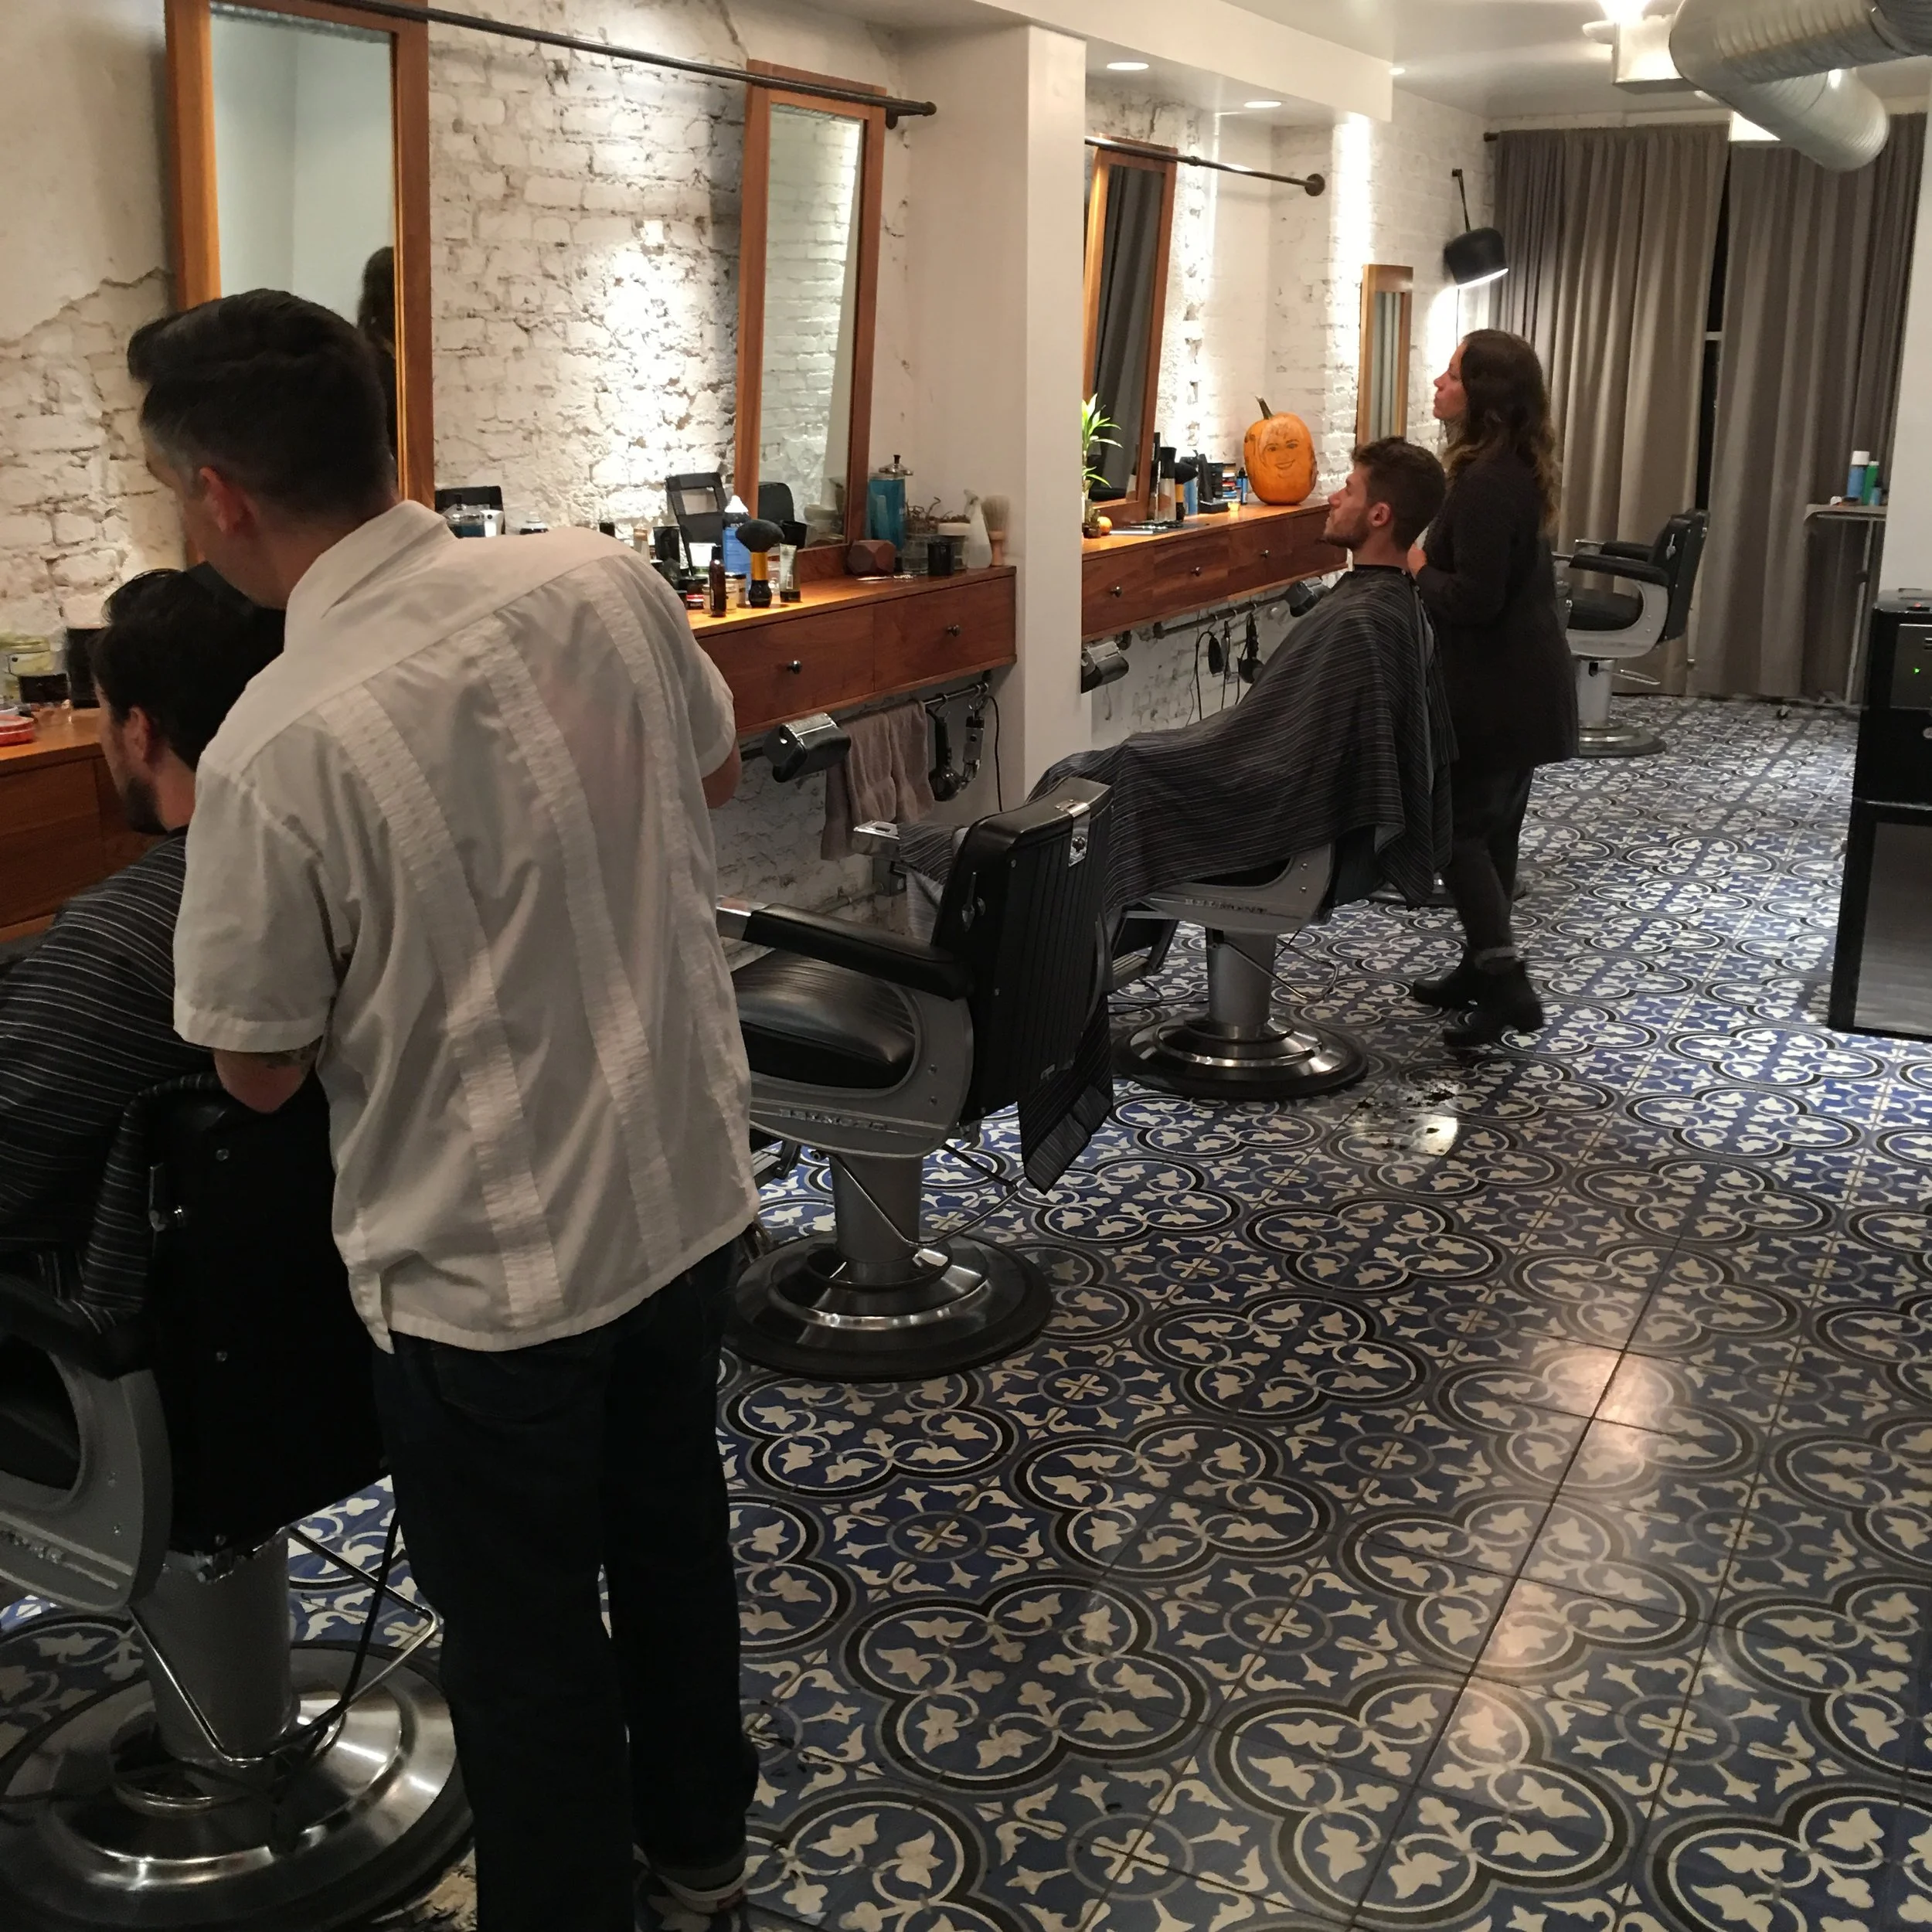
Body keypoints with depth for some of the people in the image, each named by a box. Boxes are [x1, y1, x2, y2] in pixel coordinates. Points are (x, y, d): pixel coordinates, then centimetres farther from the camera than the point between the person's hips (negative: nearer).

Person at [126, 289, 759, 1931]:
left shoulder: (277, 753, -26)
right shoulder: (601, 578, -10)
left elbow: (259, 1071, -13)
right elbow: (714, 773, 8)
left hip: (492, 1267, -6)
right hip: (689, 1183, 6)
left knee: (526, 1646, 16)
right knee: (672, 1520, 27)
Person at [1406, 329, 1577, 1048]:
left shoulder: (1487, 481, -21)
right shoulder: (1514, 469, 10)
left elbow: (1475, 599, -26)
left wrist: (1417, 568, -10)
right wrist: (1431, 564, 8)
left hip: (1497, 689, -10)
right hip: (1522, 683, 10)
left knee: (1456, 827, -2)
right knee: (1491, 826, 16)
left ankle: (1507, 986, -6)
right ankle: (1483, 966, 26)